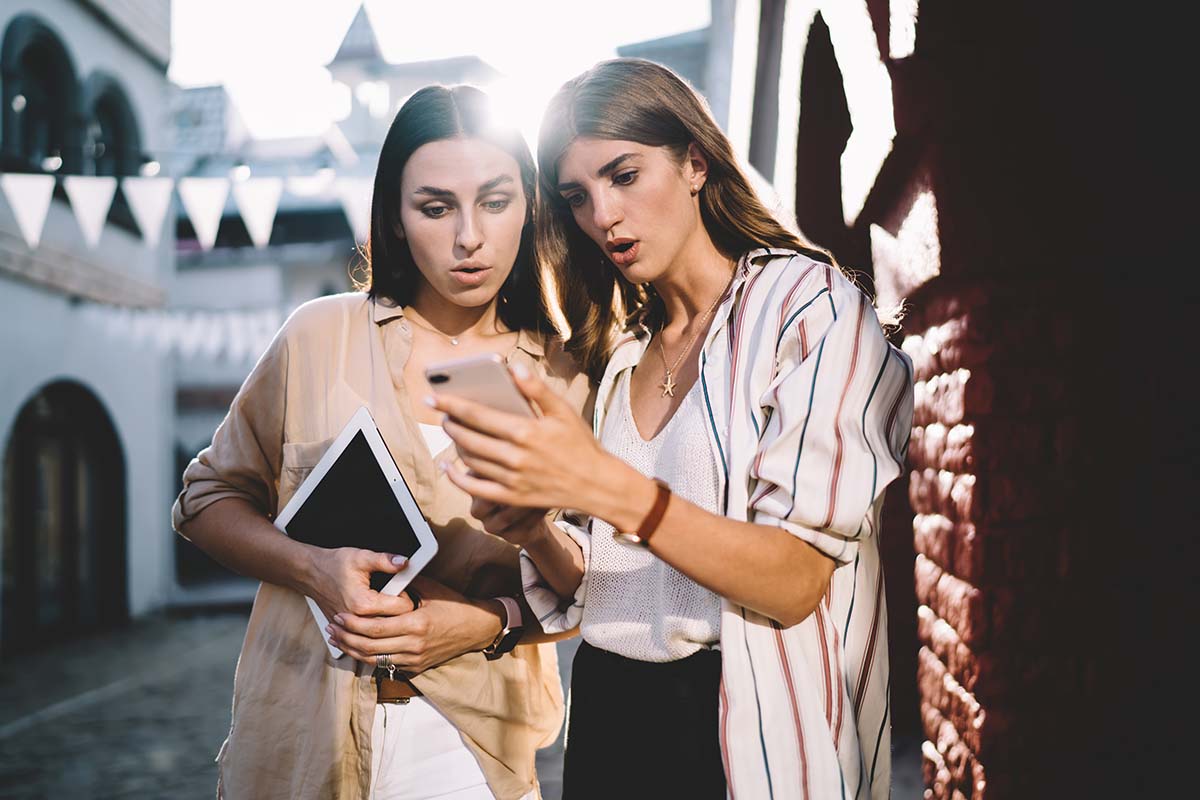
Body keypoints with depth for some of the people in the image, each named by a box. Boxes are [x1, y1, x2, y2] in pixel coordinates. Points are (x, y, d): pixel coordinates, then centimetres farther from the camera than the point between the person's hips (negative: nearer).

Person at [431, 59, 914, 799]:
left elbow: (795, 583, -18)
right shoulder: (621, 355, 8)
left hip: (746, 730, -5)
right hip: (609, 710, 6)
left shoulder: (809, 305, -9)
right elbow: (589, 584, 9)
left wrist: (608, 486, -29)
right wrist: (534, 530, -12)